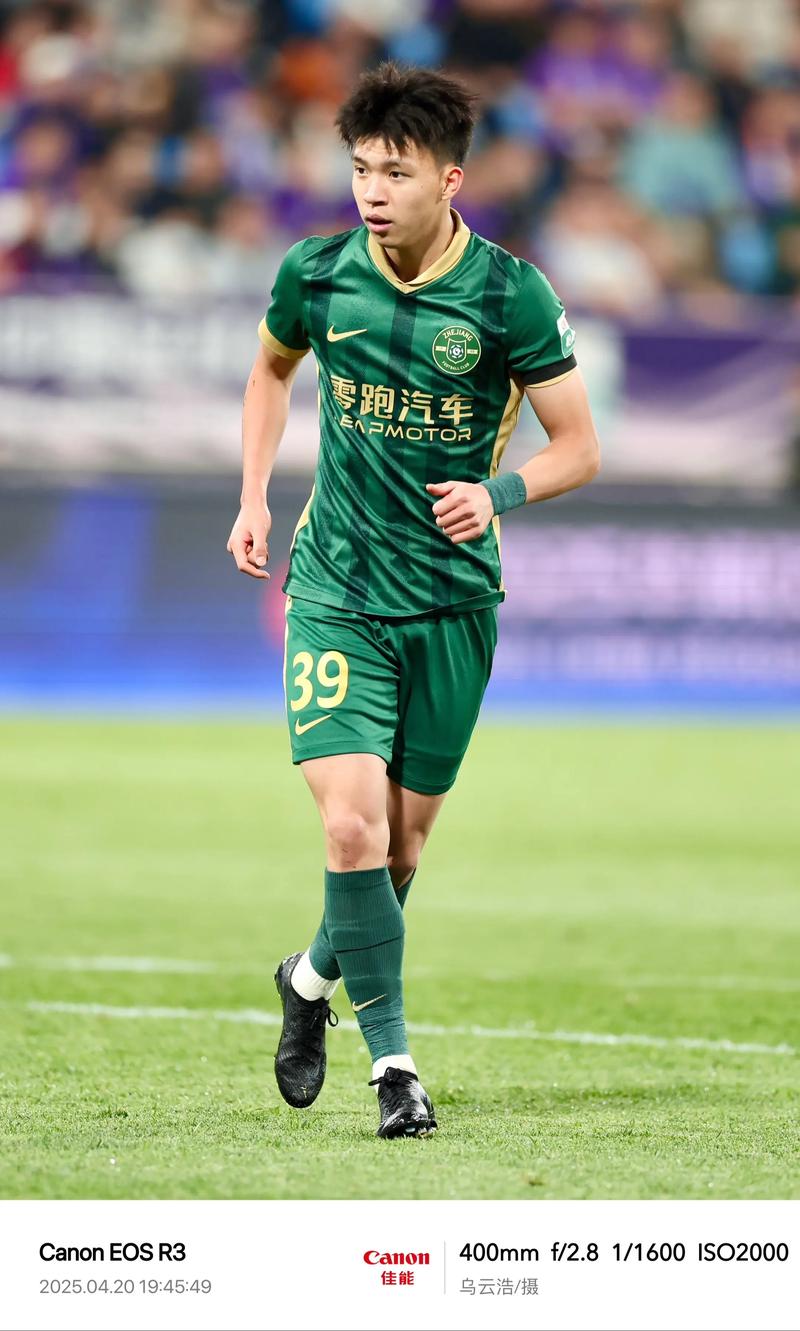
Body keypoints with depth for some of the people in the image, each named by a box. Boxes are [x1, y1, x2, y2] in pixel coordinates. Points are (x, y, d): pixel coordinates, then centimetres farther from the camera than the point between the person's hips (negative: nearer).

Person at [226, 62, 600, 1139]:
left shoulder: (510, 295, -10)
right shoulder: (316, 275, -4)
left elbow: (579, 448, -3)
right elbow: (271, 371, 19)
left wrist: (498, 494, -22)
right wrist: (254, 501, 11)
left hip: (454, 599, 0)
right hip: (336, 591, 0)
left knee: (406, 836, 10)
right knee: (352, 826, -16)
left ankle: (317, 975, 39)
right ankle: (393, 1060, -5)